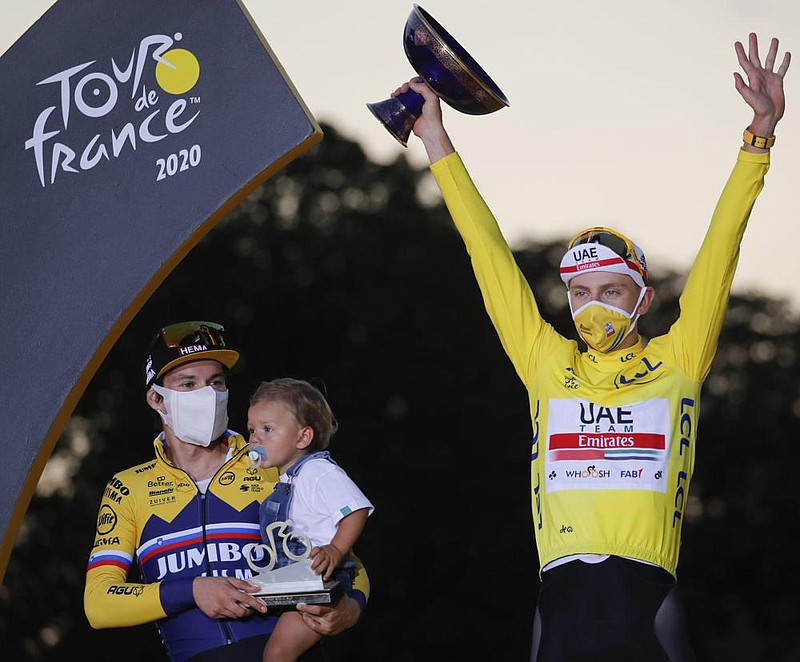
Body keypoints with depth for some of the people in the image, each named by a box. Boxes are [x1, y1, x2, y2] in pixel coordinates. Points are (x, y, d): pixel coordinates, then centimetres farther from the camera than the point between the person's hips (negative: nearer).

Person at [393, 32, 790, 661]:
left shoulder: (676, 363, 12)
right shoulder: (549, 365, 15)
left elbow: (719, 252, 10)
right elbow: (491, 258, 18)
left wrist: (760, 138, 7)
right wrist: (437, 140, 21)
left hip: (647, 602, -2)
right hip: (562, 601, 2)